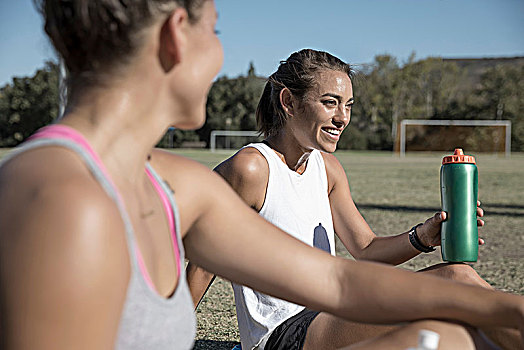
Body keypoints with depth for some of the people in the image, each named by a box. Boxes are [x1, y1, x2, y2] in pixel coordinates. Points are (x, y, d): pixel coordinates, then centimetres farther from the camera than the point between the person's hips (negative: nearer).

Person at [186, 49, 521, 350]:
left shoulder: (328, 168, 8)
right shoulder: (250, 169, -17)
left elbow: (367, 250, 11)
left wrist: (423, 237, -8)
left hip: (330, 318, 8)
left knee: (455, 274, -5)